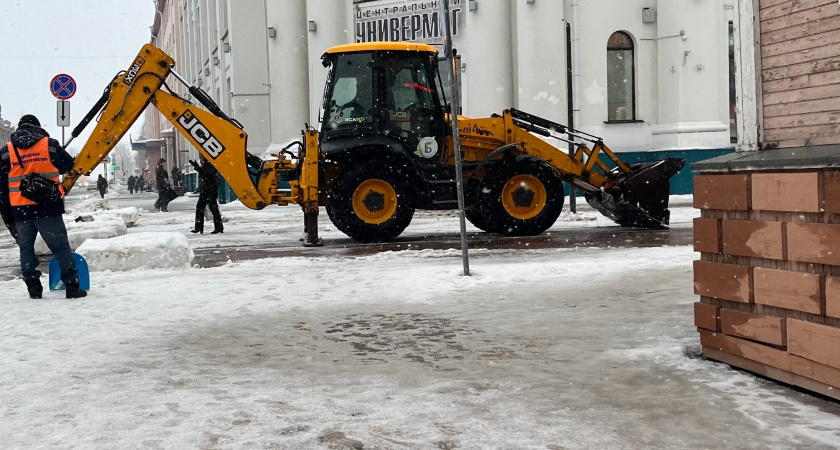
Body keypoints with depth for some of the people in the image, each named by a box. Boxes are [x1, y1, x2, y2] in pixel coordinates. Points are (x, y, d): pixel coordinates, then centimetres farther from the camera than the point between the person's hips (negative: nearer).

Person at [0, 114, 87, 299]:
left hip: (20, 208, 2)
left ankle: (33, 287, 12)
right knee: (60, 246, 3)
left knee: (26, 247, 14)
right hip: (48, 207, -2)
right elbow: (68, 165, 10)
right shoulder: (50, 145, -2)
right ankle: (72, 285, 1)